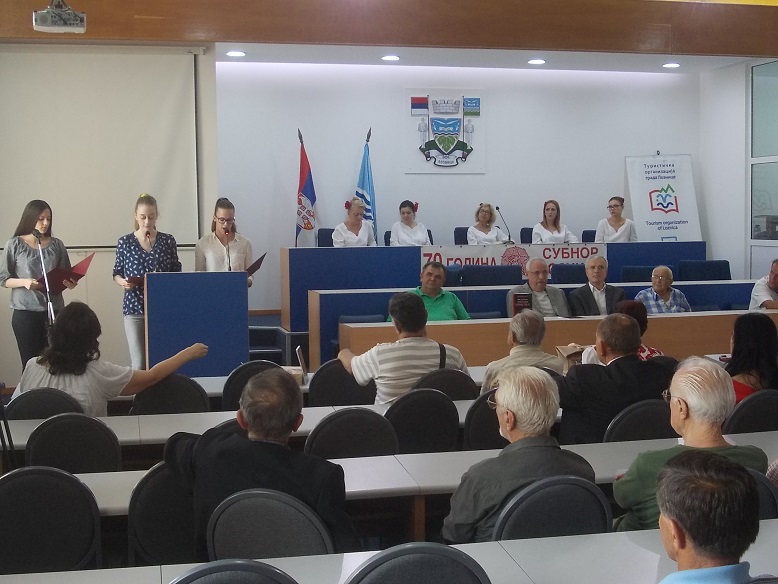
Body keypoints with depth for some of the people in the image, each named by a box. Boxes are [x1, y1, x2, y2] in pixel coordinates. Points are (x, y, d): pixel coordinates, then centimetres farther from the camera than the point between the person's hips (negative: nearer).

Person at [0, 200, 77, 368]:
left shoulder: (56, 245, 6)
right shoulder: (14, 245, -1)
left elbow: (66, 276, 11)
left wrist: (70, 283, -11)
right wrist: (24, 282, -18)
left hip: (54, 310, 2)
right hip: (25, 312, -2)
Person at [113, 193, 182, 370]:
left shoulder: (168, 241, 4)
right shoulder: (125, 242, 3)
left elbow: (177, 273, 9)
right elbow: (116, 274, 9)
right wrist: (123, 282, -12)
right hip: (134, 307, -1)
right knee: (139, 363, -2)